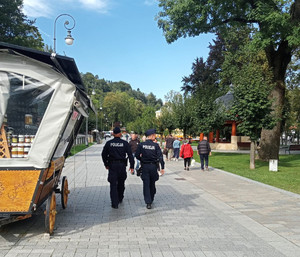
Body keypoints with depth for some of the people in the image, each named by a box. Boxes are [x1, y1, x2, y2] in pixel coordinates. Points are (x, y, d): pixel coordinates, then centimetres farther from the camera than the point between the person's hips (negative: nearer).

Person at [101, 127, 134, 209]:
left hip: (112, 165, -1)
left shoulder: (108, 143, 0)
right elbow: (130, 155, -3)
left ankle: (115, 203, -4)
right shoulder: (125, 143, -1)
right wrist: (132, 166, 1)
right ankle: (120, 198, 35)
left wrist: (106, 164, 17)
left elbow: (104, 155, 6)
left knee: (113, 184, 1)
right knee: (121, 183, 19)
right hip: (122, 165, 1)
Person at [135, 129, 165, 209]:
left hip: (144, 166, 0)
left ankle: (148, 202, -5)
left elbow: (137, 155, -2)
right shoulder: (156, 145, -7)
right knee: (152, 183, 17)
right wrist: (162, 167, -8)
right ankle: (151, 199, 32)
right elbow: (160, 157, -11)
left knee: (146, 184, 2)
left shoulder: (141, 145, -4)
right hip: (153, 166, 0)